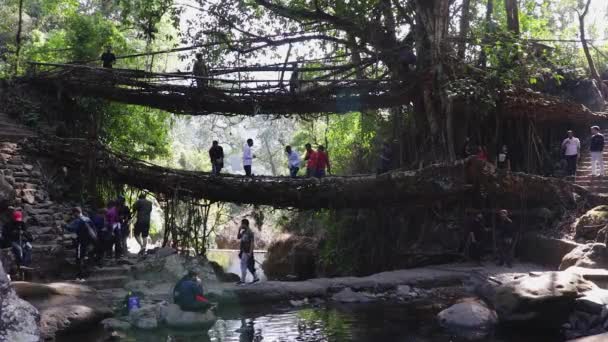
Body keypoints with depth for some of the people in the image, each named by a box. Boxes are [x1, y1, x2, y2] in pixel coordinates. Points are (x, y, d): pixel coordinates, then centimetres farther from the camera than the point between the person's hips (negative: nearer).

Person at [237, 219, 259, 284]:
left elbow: (252, 242, -16)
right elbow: (238, 238, 21)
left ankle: (242, 280, -4)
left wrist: (250, 252, -22)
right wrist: (239, 230, 6)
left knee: (243, 265, -7)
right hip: (243, 251, 9)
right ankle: (255, 278, 18)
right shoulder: (243, 232, 12)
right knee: (249, 266, 12)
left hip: (247, 252, -9)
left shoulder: (250, 232, -13)